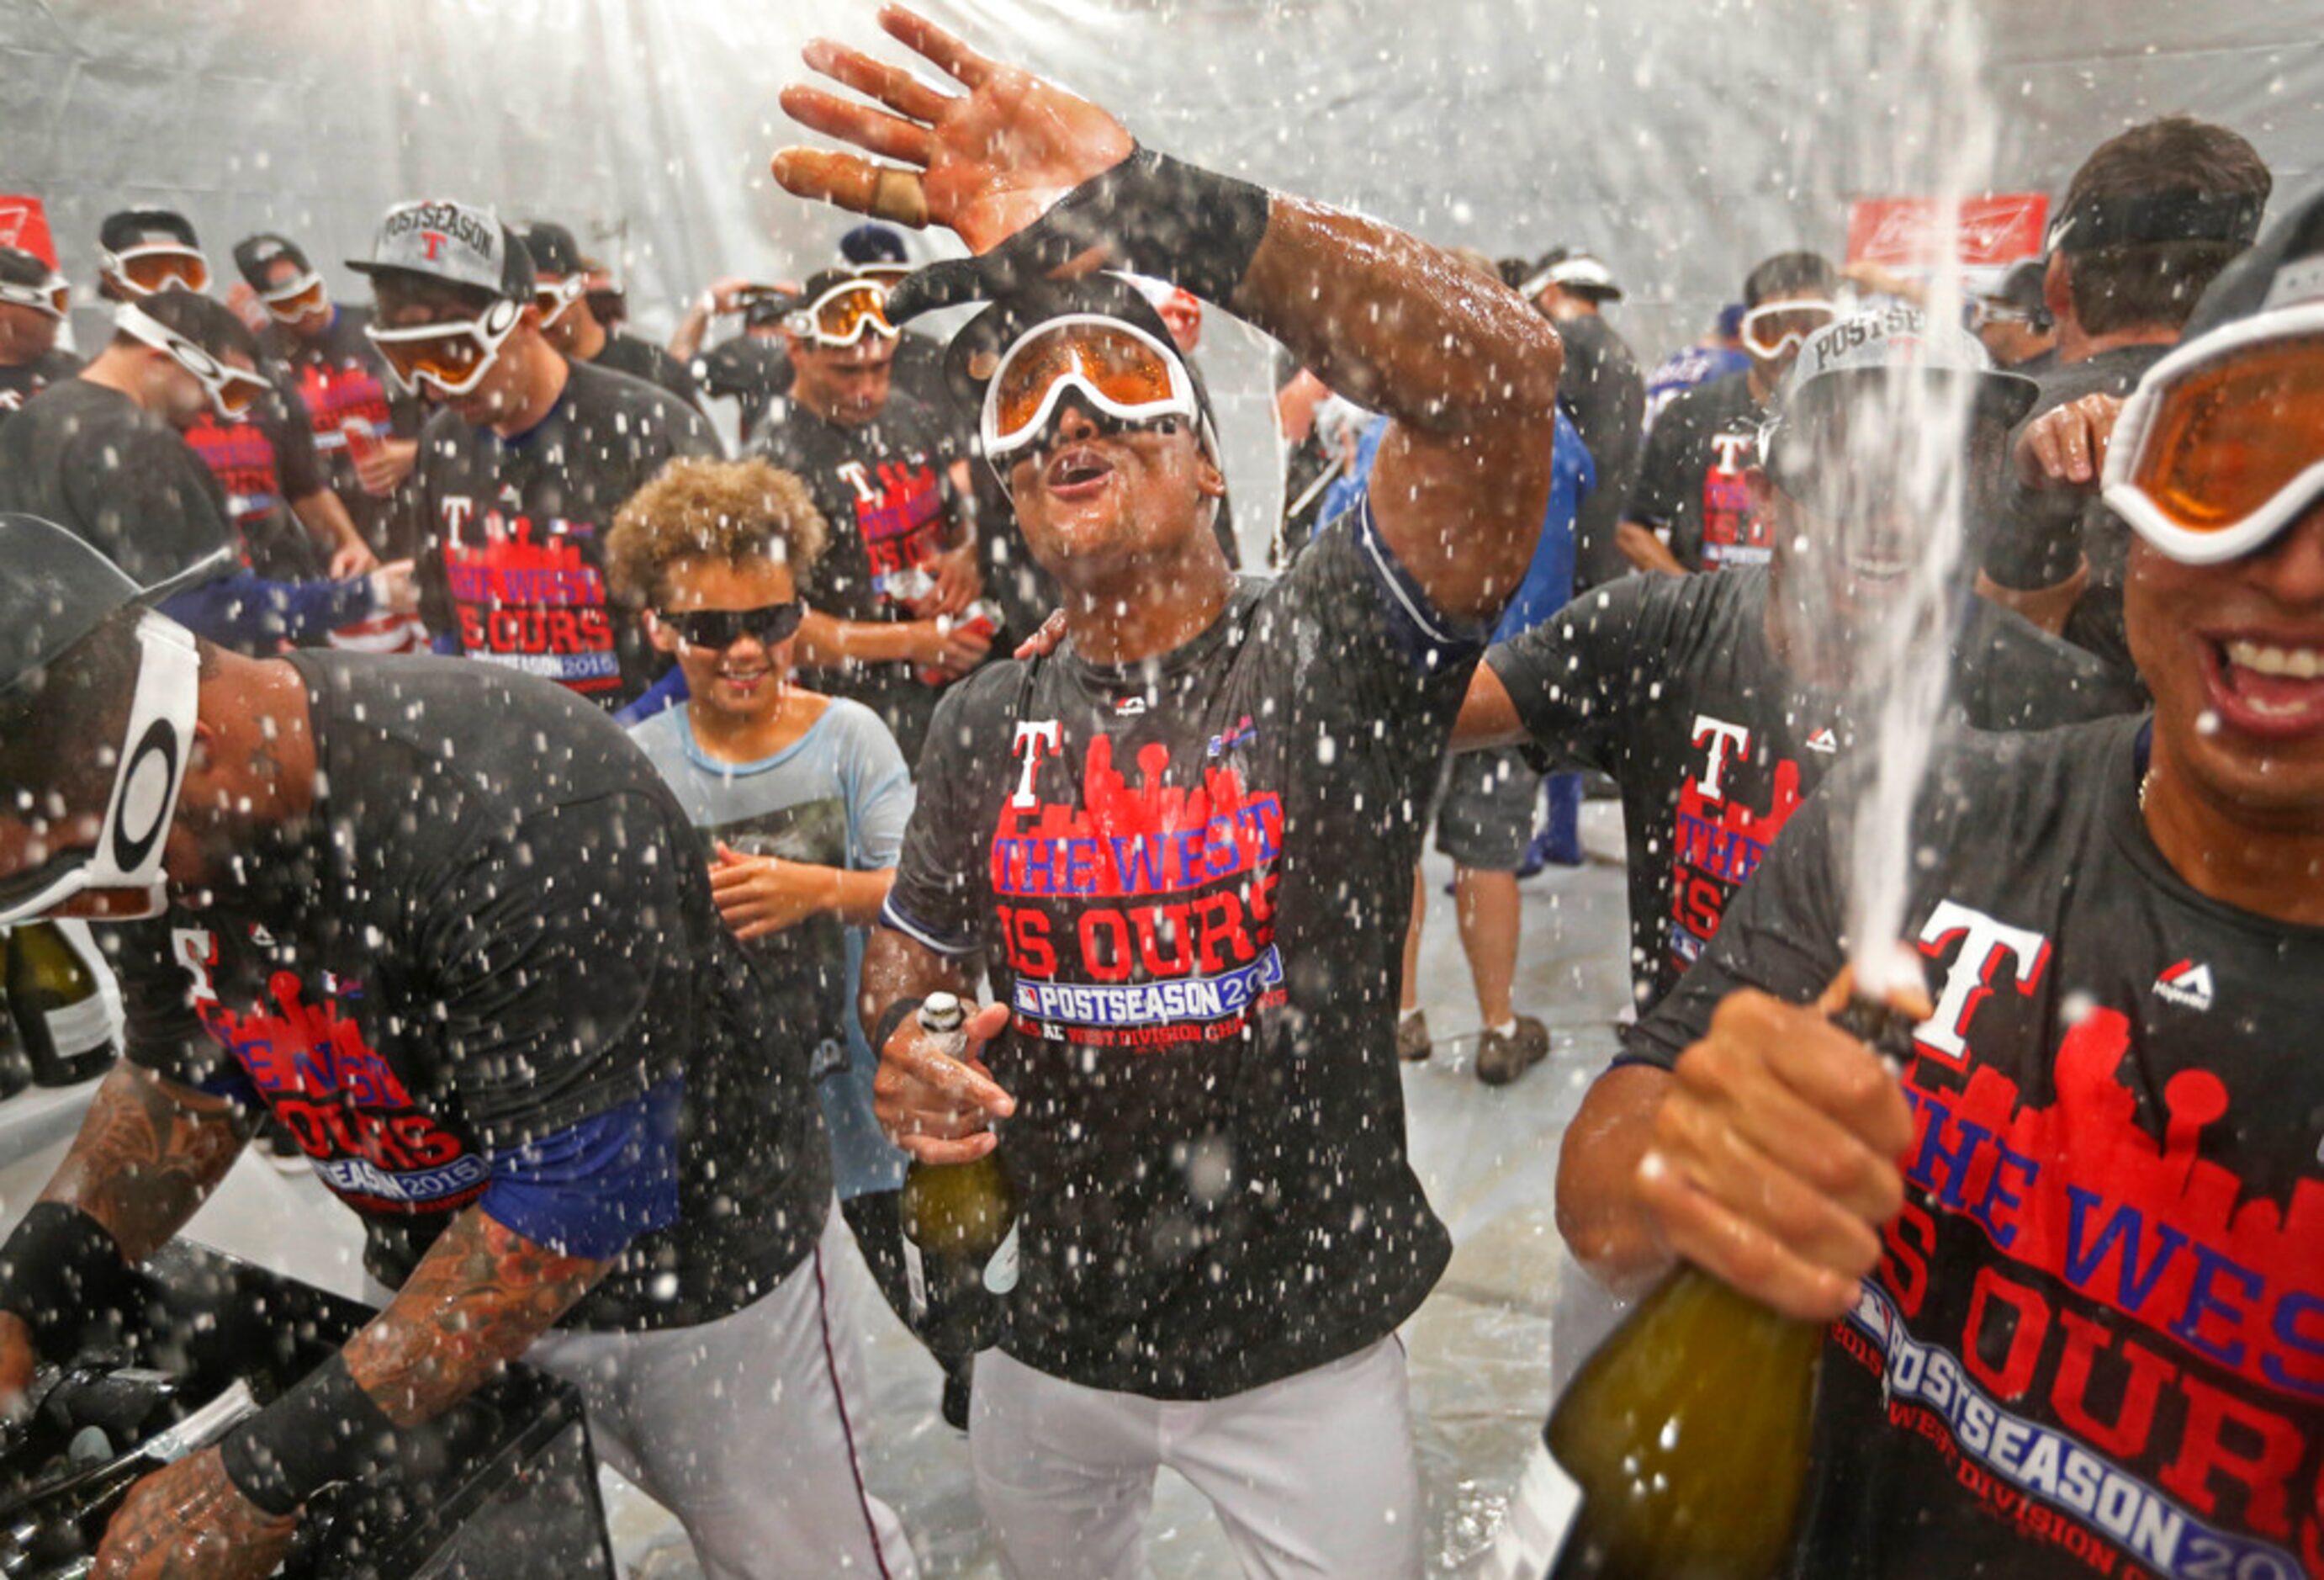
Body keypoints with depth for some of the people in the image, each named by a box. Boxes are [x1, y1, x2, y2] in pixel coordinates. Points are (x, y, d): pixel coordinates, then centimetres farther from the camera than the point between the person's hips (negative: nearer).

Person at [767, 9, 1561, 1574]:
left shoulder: (1334, 647, -15)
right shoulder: (986, 723, -1)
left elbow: (1503, 369, -31)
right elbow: (911, 947, 10)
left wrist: (1159, 208, -40)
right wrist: (904, 1042, -14)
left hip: (1310, 1341, -3)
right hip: (1047, 1328, 4)